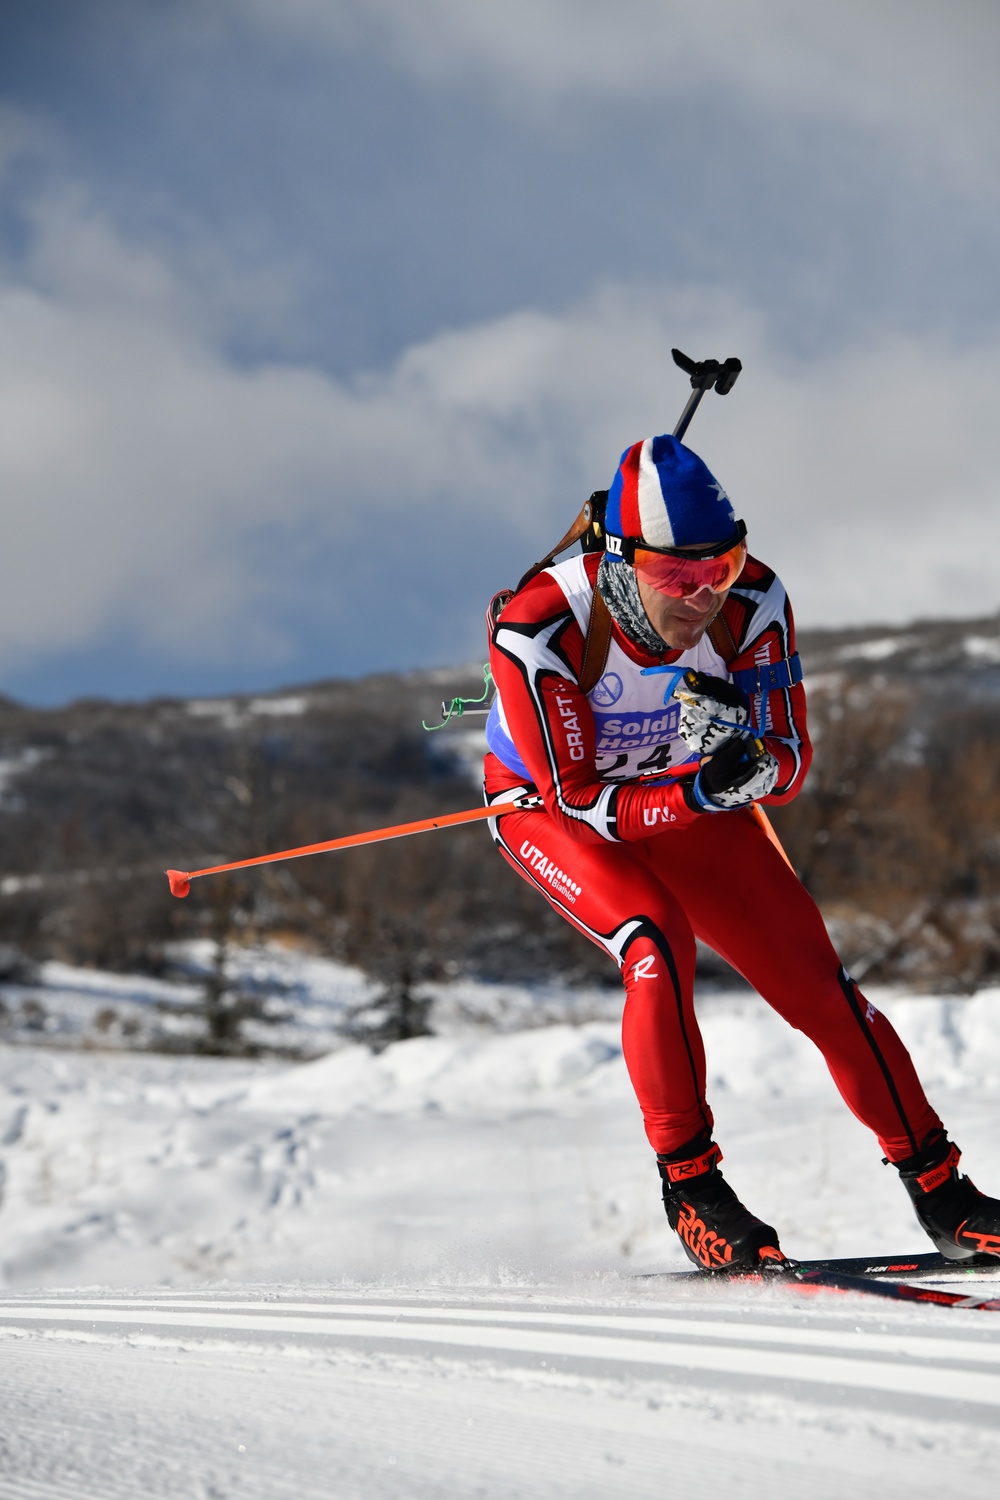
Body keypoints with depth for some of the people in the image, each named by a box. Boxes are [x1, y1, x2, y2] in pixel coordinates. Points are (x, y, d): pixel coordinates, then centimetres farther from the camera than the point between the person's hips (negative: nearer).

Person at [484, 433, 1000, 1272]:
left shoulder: (754, 604, -28)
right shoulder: (541, 633, -36)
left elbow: (789, 770, -20)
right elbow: (579, 800, -30)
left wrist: (743, 753, -43)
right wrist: (699, 792, -45)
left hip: (681, 790, 3)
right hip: (551, 801, -3)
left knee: (811, 975, -6)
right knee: (658, 942, -31)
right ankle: (688, 1181, -14)